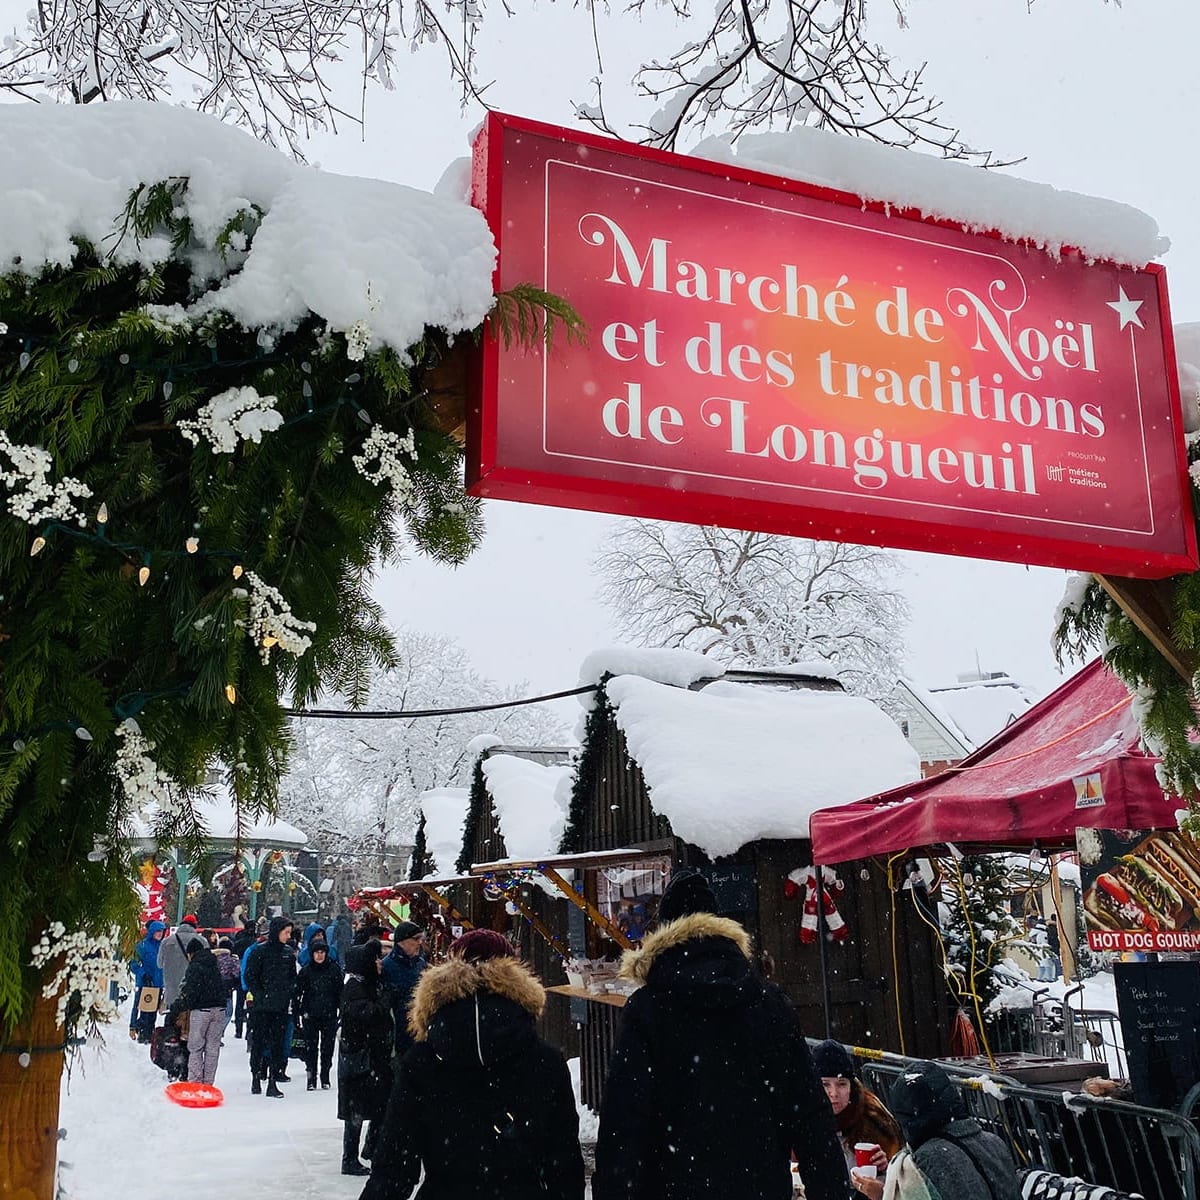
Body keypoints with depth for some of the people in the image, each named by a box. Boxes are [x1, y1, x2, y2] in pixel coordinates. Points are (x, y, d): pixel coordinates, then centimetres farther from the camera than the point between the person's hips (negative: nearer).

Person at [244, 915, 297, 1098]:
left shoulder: (289, 952, 8)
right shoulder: (259, 951, -6)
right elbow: (250, 977, -5)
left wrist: (290, 993, 3)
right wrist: (261, 996, -11)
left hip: (282, 1007, 4)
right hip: (263, 1006, -4)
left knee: (278, 1043, 3)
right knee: (259, 1041, 5)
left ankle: (273, 1082, 6)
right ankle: (256, 1077, 19)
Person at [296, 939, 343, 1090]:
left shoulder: (334, 969, 1)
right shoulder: (305, 970, 0)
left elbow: (340, 992, 5)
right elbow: (297, 992, 3)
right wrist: (297, 1013, -2)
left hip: (329, 1015, 0)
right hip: (310, 1015, 0)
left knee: (327, 1046, 5)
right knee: (311, 1046, -1)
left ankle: (325, 1077, 18)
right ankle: (311, 1078, 8)